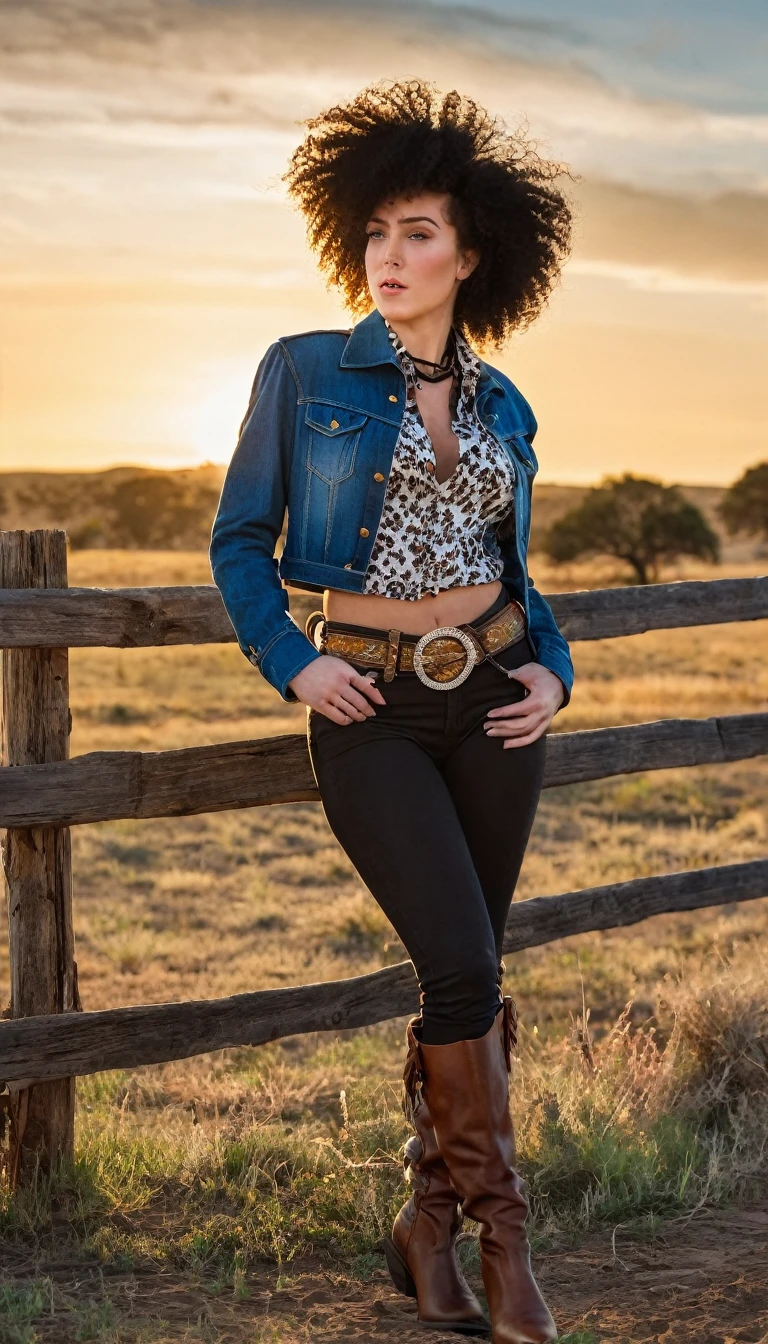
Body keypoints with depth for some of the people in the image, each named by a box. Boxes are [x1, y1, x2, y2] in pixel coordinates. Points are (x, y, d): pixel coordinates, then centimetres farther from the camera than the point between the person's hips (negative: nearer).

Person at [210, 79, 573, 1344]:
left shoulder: (502, 407, 9)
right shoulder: (304, 372, -1)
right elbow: (240, 539, 3)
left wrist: (553, 670, 1)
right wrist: (289, 661, -10)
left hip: (493, 698, 4)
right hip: (372, 709, -4)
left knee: (471, 976, 5)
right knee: (462, 967, -13)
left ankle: (428, 1228, 19)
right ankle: (498, 1227, 3)